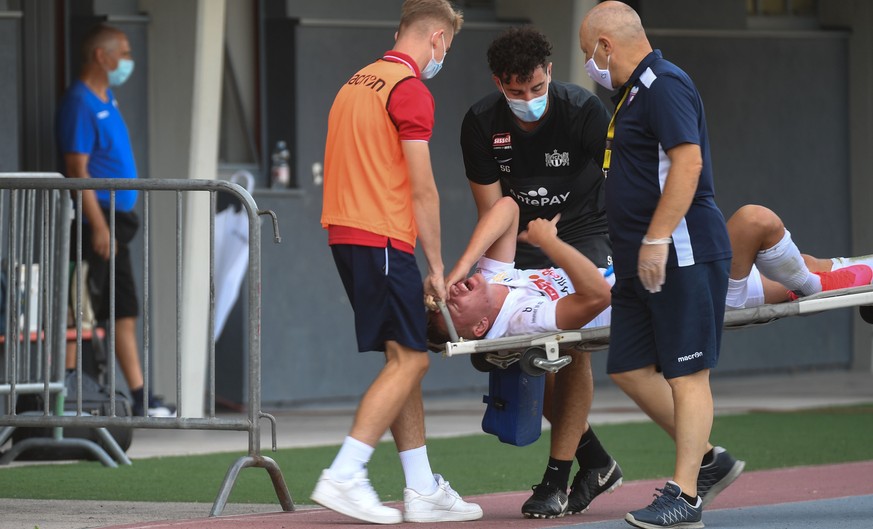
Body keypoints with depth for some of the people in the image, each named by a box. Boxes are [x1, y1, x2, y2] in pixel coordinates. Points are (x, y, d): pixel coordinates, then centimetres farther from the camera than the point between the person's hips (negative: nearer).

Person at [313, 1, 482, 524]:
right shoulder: (411, 90, -10)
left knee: (406, 359, 11)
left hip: (346, 231, 9)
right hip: (384, 239, -9)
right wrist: (436, 268, -4)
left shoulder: (359, 82, 18)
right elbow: (423, 190, -11)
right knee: (409, 359, -8)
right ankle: (344, 477, -16)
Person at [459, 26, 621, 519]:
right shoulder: (482, 124, -13)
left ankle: (557, 479, -14)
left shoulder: (583, 109, -21)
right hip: (527, 239, 4)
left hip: (588, 234, -4)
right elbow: (493, 212, -10)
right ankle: (595, 460, 14)